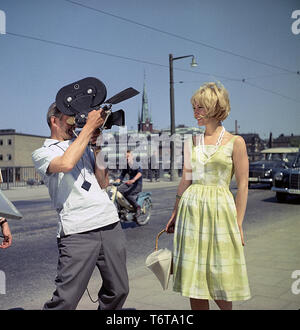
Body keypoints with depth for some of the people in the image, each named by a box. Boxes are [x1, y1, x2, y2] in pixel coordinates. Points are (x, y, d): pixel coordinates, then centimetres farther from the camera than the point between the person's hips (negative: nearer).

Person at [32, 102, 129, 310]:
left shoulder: (84, 147, 22)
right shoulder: (42, 153, 7)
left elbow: (103, 183, 14)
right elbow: (66, 163, -17)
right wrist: (89, 126, -9)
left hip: (111, 224, 6)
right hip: (78, 231, -5)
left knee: (118, 291, 11)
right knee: (66, 299, -8)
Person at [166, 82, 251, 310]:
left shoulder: (235, 142, -2)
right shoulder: (192, 143, 9)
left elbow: (242, 186, -3)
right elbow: (185, 182, 12)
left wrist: (238, 224, -6)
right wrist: (175, 215, 11)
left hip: (220, 210, -3)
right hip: (191, 210, 4)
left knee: (220, 281, 3)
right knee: (194, 278, 7)